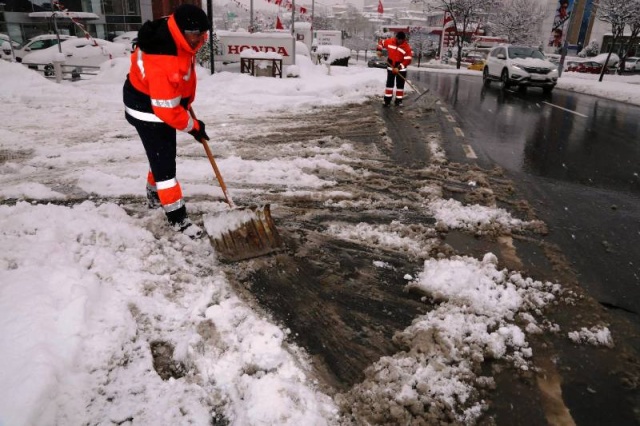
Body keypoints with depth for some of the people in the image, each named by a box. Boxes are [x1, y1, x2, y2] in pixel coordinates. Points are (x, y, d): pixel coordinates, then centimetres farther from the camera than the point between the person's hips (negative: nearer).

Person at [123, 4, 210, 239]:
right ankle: (177, 217, 0)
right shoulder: (161, 62, -38)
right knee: (164, 160, -7)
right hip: (147, 107, -9)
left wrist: (187, 102, 14)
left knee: (165, 154, 21)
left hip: (166, 100, 9)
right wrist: (193, 126, -18)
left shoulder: (178, 37, -11)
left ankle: (154, 194, 43)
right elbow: (167, 109, -32)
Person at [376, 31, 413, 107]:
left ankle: (398, 100, 15)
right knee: (389, 83, 4)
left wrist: (398, 67, -26)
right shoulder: (389, 41, -9)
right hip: (390, 67, 2)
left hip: (401, 68, -2)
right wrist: (379, 50, -5)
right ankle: (387, 99, 11)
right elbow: (381, 42, 10)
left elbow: (407, 60, -20)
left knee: (400, 84, 4)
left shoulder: (407, 47, -17)